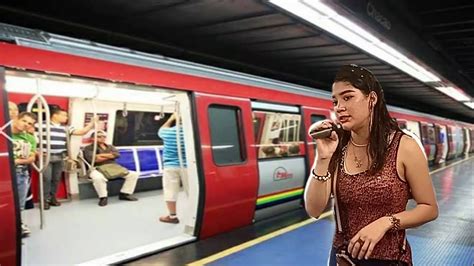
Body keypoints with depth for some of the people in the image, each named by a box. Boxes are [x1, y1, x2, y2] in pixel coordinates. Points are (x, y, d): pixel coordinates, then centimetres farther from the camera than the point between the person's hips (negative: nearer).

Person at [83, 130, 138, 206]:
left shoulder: (110, 147, 25)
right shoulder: (88, 148, 9)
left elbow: (117, 154, 3)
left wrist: (101, 155, -6)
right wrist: (109, 155, 0)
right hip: (98, 169, -5)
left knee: (133, 174, -10)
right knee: (98, 178, -43)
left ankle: (125, 194, -4)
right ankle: (103, 197, -21)